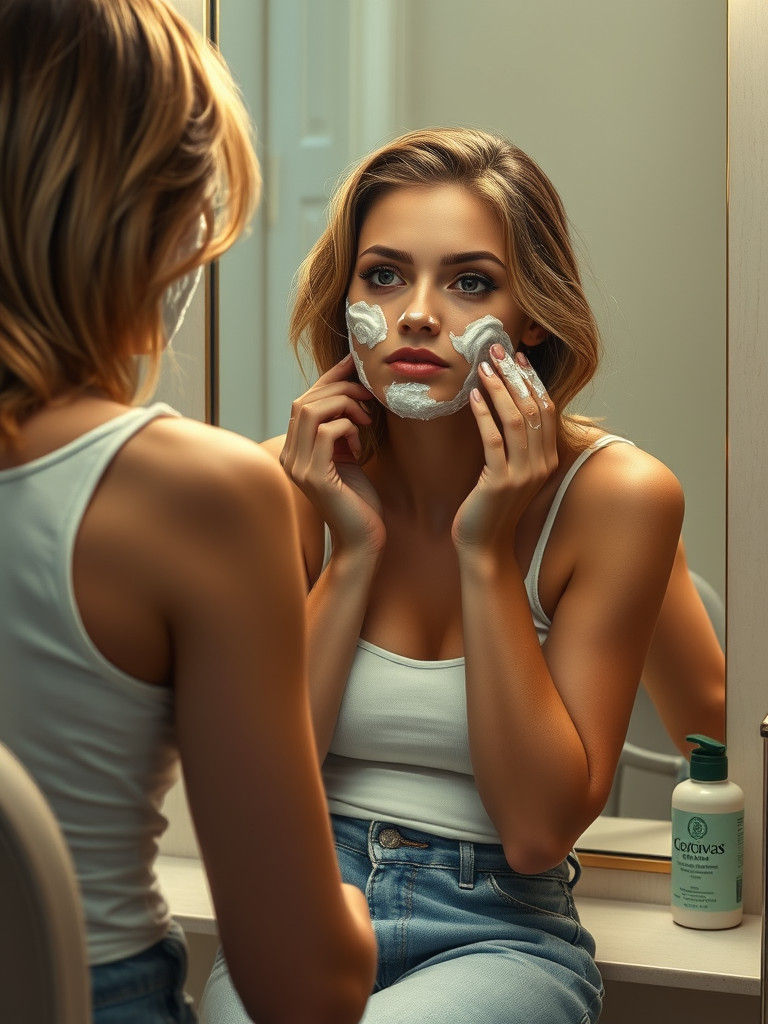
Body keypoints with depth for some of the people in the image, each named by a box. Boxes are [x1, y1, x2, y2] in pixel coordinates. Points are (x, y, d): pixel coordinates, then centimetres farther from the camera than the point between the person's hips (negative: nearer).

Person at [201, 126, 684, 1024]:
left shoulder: (616, 496, -10)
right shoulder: (281, 483, -3)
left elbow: (537, 829, -12)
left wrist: (484, 552, -18)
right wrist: (353, 552, -13)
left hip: (498, 937, -1)